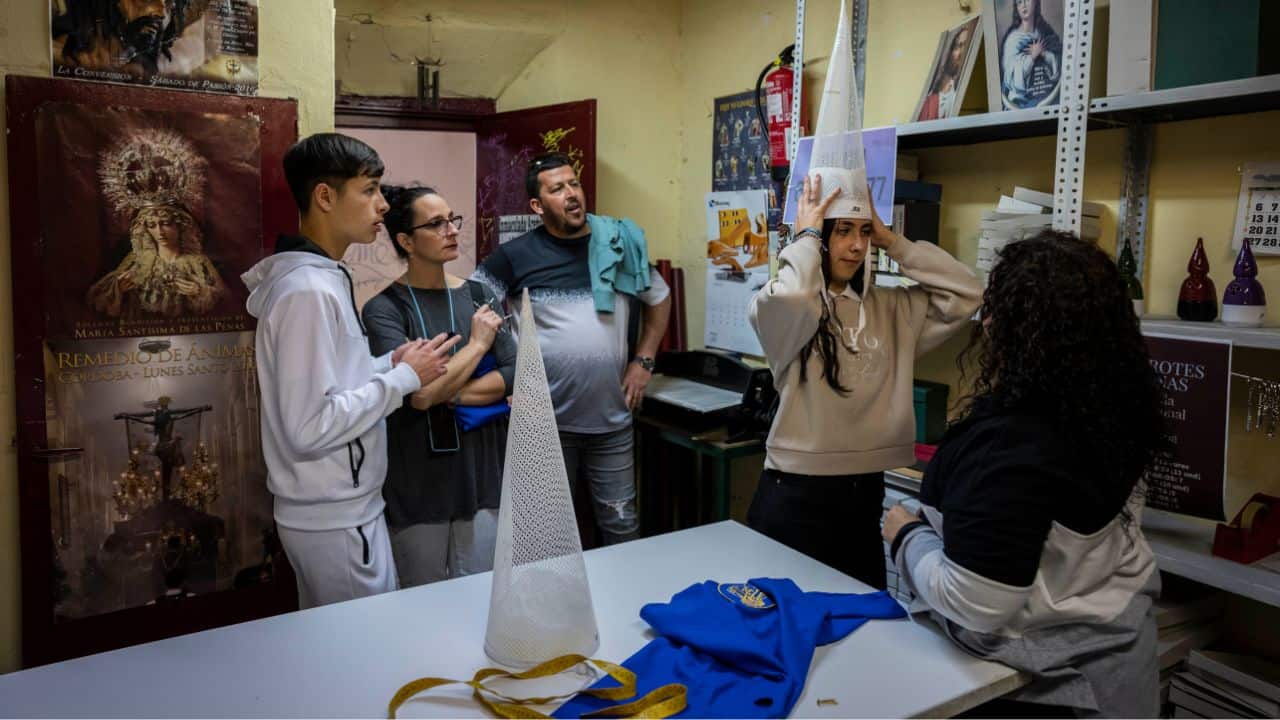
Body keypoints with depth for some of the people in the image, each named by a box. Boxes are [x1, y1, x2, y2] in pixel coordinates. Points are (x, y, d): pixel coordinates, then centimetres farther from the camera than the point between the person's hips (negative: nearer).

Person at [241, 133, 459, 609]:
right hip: (335, 520, -9)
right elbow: (311, 426, -27)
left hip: (335, 509, 9)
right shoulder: (307, 291, -22)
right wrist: (404, 377, -18)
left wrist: (390, 363, 3)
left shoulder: (320, 278, 9)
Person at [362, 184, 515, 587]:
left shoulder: (479, 296, 5)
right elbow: (418, 392, -19)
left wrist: (448, 394, -13)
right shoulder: (385, 308, -8)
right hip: (419, 480, -3)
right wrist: (477, 343, -9)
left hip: (482, 472, 3)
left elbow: (516, 374, -2)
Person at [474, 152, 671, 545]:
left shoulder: (619, 243, 2)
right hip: (546, 422, -2)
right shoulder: (516, 255, -6)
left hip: (613, 421, 2)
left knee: (622, 525, 12)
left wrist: (643, 362, 6)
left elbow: (659, 299, 16)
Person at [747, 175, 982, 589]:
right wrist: (806, 237, -15)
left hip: (865, 493, 6)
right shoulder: (791, 306, -9)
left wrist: (893, 243, 1)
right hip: (797, 494, -6)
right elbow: (787, 298, -33)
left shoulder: (889, 308, 8)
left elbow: (965, 294, 3)